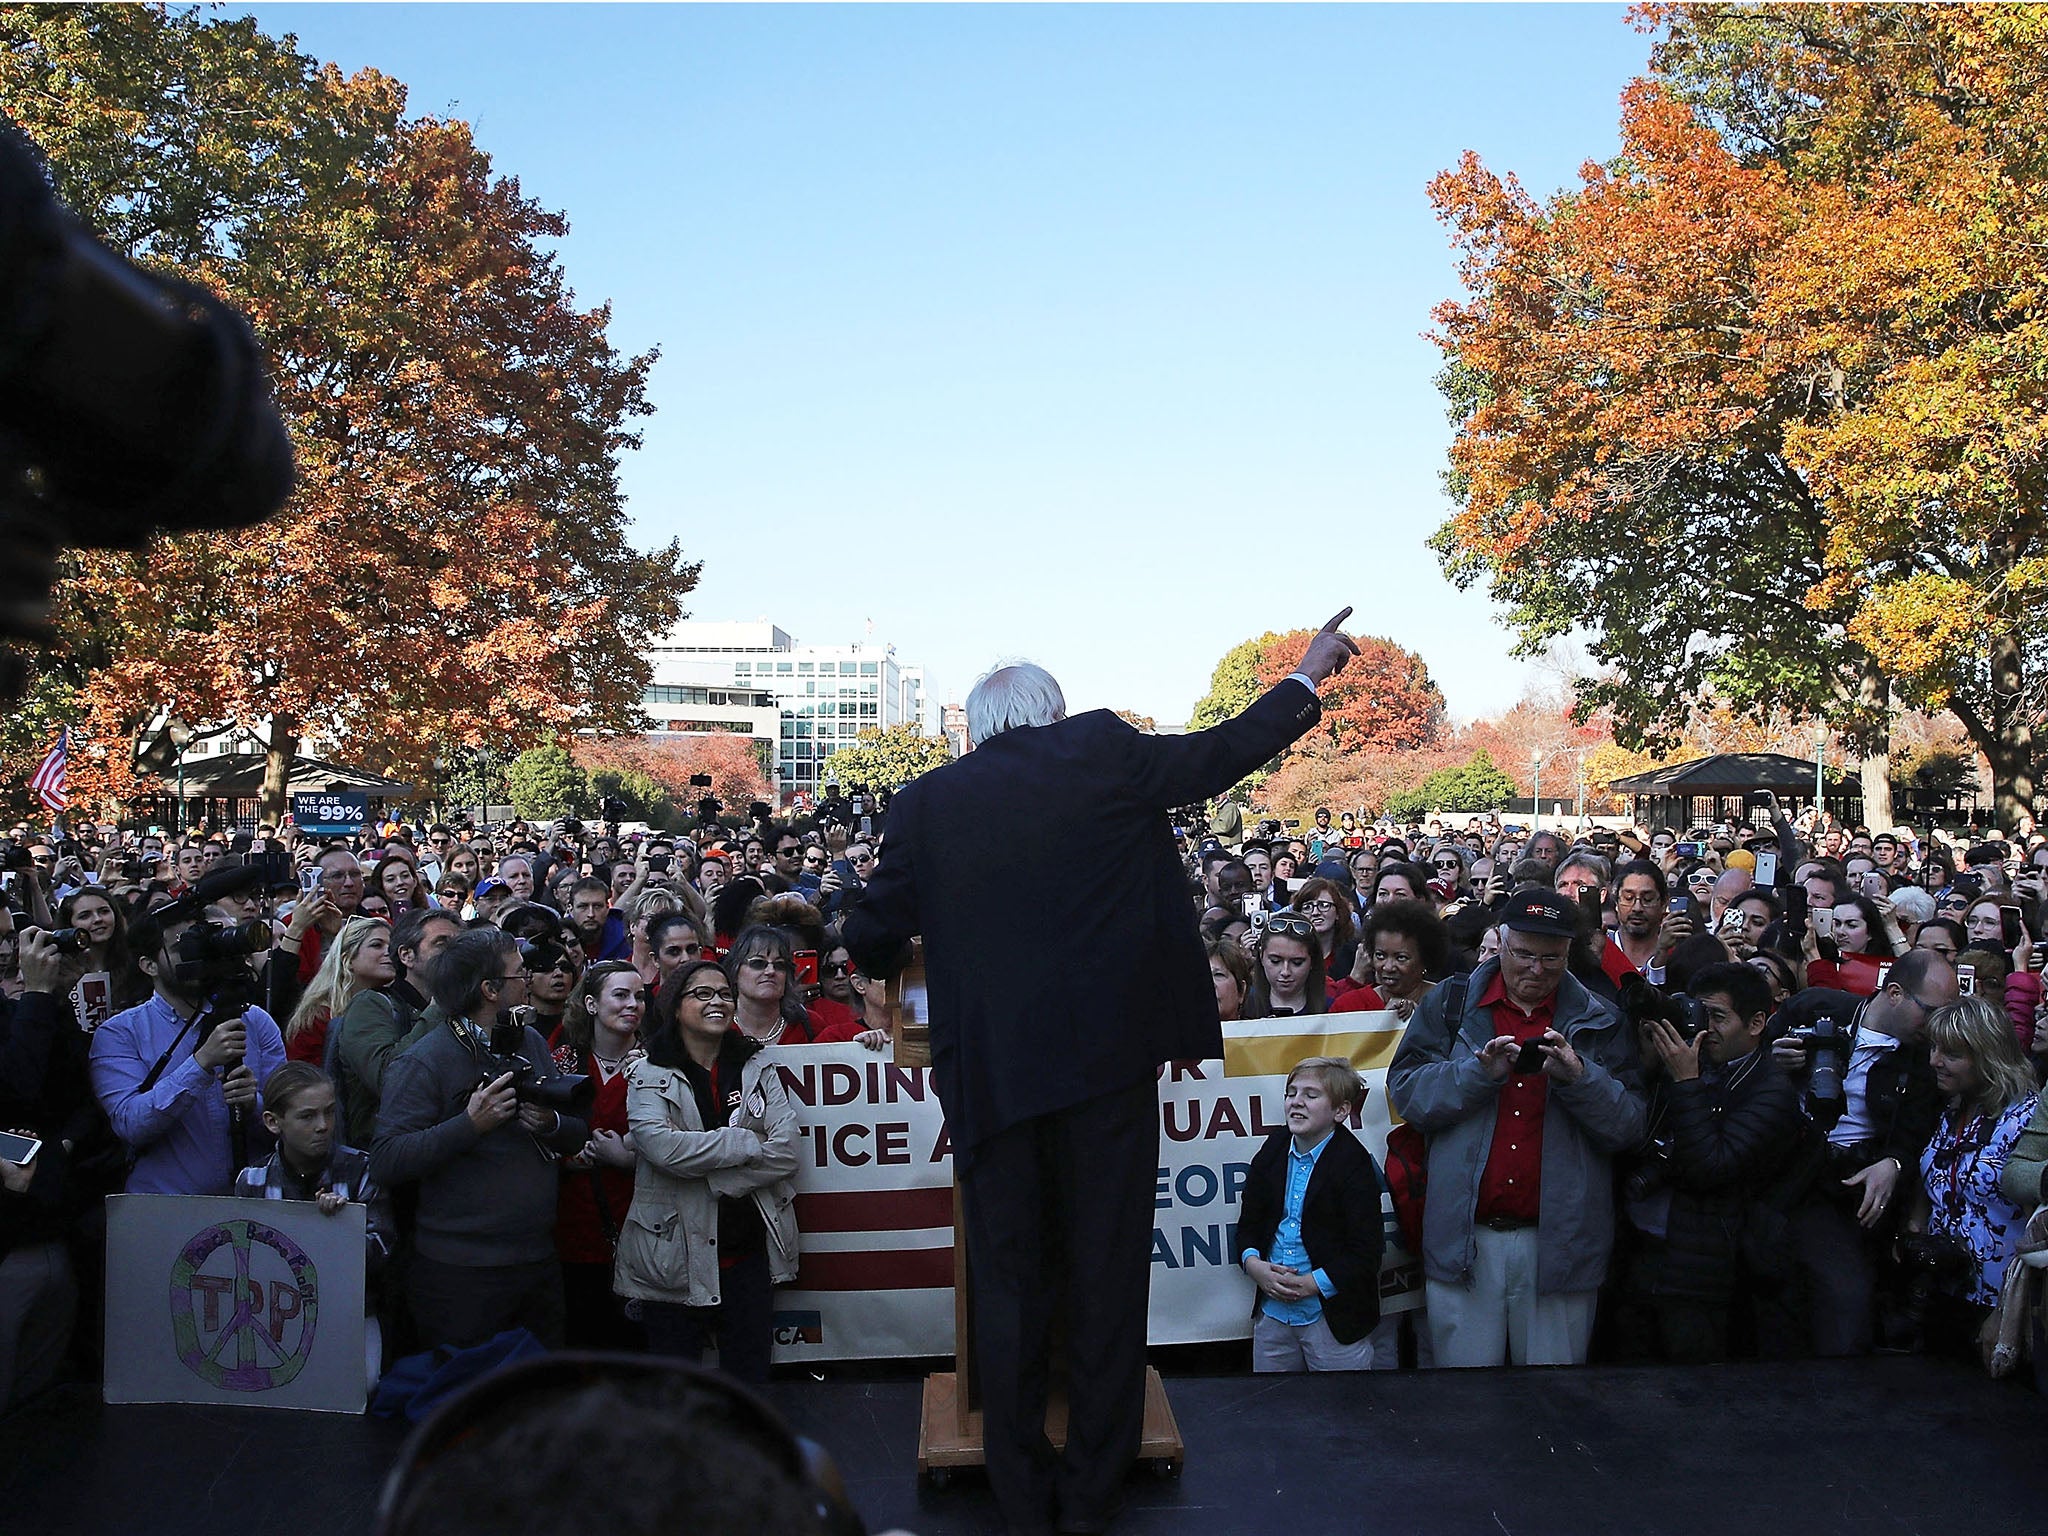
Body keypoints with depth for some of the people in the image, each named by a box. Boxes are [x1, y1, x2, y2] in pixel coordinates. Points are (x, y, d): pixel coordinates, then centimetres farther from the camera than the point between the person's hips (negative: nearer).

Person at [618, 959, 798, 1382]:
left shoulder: (758, 1068, 7)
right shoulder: (649, 1074, -1)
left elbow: (785, 1152, -5)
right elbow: (661, 1145, -19)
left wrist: (706, 1175, -14)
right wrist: (749, 1142, -13)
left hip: (749, 1251, 2)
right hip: (674, 1253, -2)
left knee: (749, 1377, 10)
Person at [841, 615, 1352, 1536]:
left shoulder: (928, 802, 1)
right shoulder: (1102, 752, -2)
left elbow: (874, 939, 6)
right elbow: (1221, 755, 9)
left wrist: (885, 958, 31)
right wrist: (1308, 675, 23)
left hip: (989, 1073, 1)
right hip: (1109, 1062, -1)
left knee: (1009, 1287, 12)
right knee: (1106, 1278, 11)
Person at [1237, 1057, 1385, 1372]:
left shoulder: (1354, 1165, -12)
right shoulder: (1271, 1154, 5)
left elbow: (1367, 1251, -14)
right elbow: (1249, 1222, 12)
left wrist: (1312, 1284, -17)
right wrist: (1254, 1265, -7)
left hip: (1334, 1317, -5)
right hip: (1271, 1311, 5)